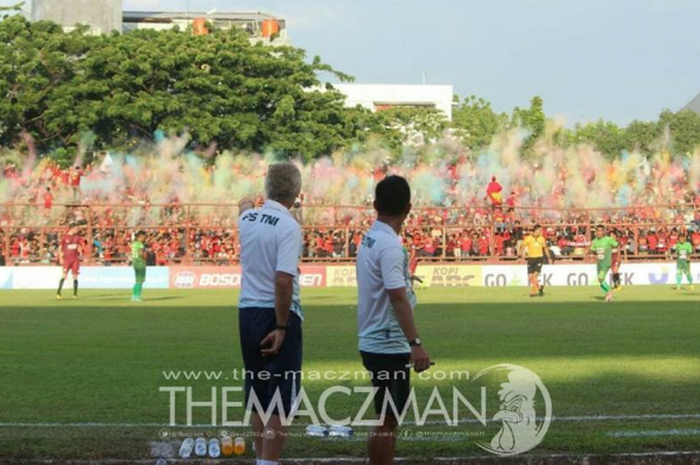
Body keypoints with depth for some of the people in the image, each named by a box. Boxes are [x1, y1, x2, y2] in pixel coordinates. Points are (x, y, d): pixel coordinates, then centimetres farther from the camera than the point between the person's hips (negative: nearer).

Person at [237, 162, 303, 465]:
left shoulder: (247, 219, 6)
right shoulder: (288, 227, -16)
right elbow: (283, 280, -24)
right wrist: (281, 327, -18)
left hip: (248, 313, 7)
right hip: (277, 316, -7)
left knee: (258, 395, 16)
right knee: (280, 400, -2)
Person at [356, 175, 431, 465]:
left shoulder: (369, 239, 10)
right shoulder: (389, 246, -19)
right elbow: (398, 298, -26)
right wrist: (415, 343, -30)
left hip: (375, 343, 9)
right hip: (389, 346, -9)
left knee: (389, 417, 18)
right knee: (387, 419, -3)